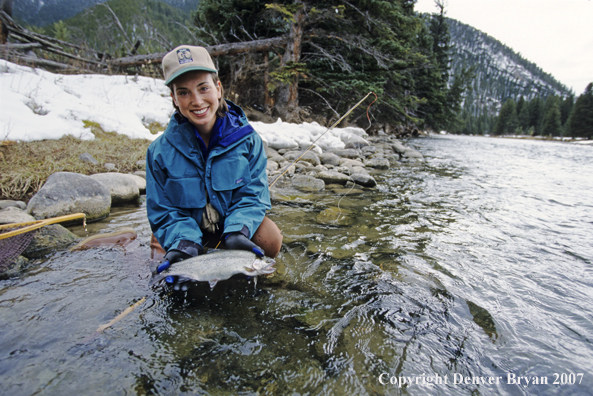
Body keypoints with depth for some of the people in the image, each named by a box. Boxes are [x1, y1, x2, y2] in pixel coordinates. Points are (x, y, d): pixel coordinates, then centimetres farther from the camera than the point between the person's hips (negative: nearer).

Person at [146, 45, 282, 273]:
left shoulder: (247, 139, -15)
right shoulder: (160, 151, -15)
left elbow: (252, 195, -15)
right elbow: (164, 212, -12)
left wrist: (237, 231, -33)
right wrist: (185, 241, -32)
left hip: (233, 223, 0)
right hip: (185, 230, 1)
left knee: (271, 239, -26)